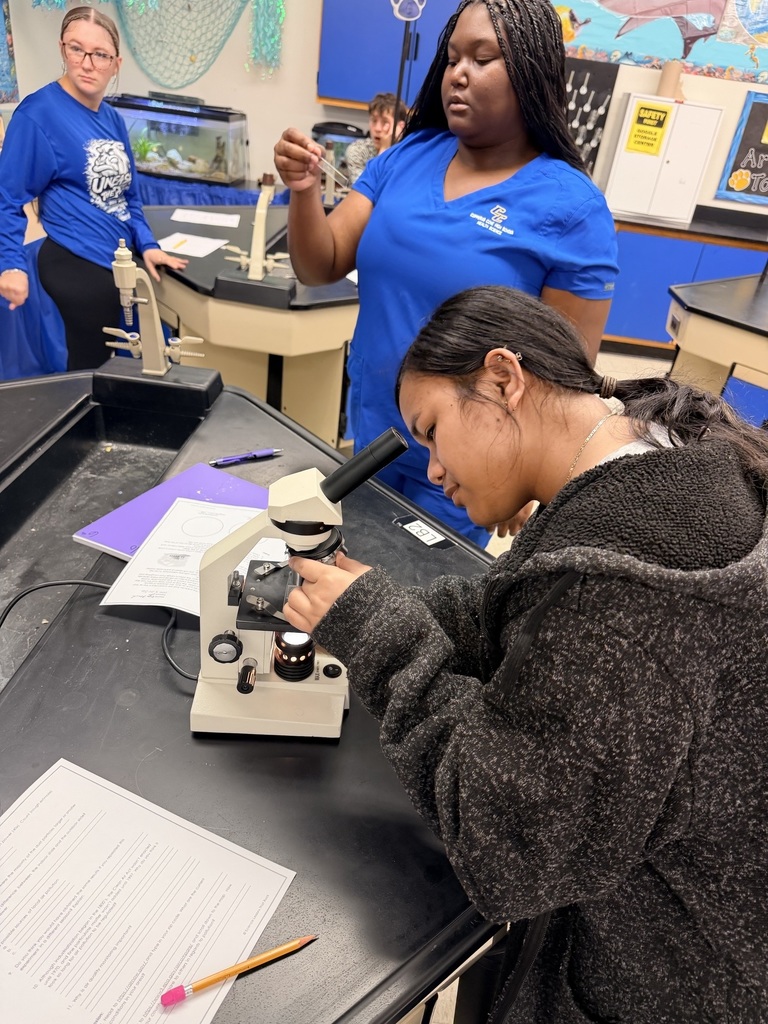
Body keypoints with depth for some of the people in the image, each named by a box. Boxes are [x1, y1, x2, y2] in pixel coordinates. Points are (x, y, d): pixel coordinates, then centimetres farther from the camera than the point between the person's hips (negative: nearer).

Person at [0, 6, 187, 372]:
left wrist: (146, 244, 5)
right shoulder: (39, 112, -14)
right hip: (77, 265, -7)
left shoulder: (112, 118, 8)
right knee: (90, 369, 3)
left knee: (98, 362, 19)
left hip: (116, 262, 8)